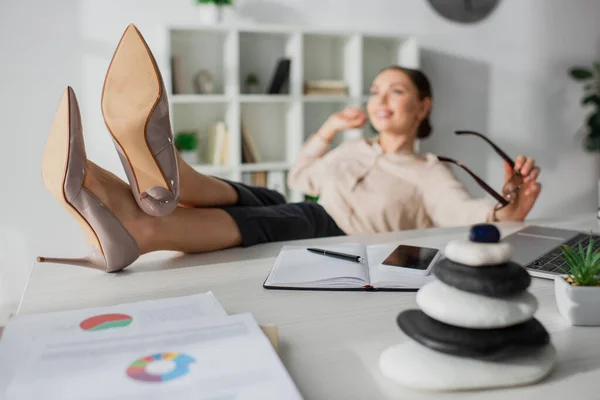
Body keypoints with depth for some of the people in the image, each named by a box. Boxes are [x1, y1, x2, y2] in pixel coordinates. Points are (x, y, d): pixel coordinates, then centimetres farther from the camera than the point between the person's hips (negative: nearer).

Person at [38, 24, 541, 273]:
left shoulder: (432, 175, 13)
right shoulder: (355, 150, 30)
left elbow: (468, 214, -6)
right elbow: (301, 178, 38)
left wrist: (512, 208, -27)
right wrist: (329, 129, 28)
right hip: (291, 224, 5)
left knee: (289, 219, -35)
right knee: (255, 197, -26)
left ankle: (135, 229, -61)